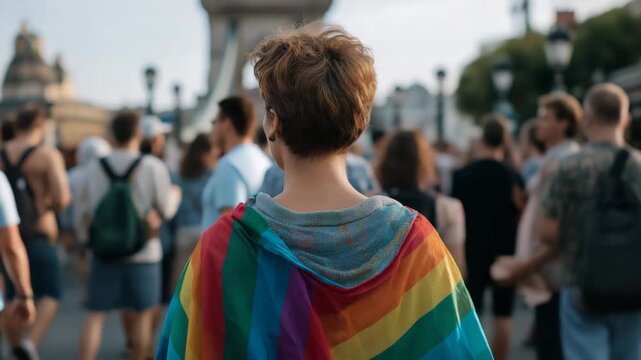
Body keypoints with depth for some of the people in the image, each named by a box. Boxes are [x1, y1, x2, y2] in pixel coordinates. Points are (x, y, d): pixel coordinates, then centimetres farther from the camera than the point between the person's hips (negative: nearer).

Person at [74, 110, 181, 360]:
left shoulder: (94, 168, 0)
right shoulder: (153, 167, -8)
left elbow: (81, 213, 7)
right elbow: (166, 210, -2)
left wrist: (87, 237, 26)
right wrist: (175, 194, 19)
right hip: (143, 252, -2)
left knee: (96, 316, 4)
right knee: (142, 315, 12)